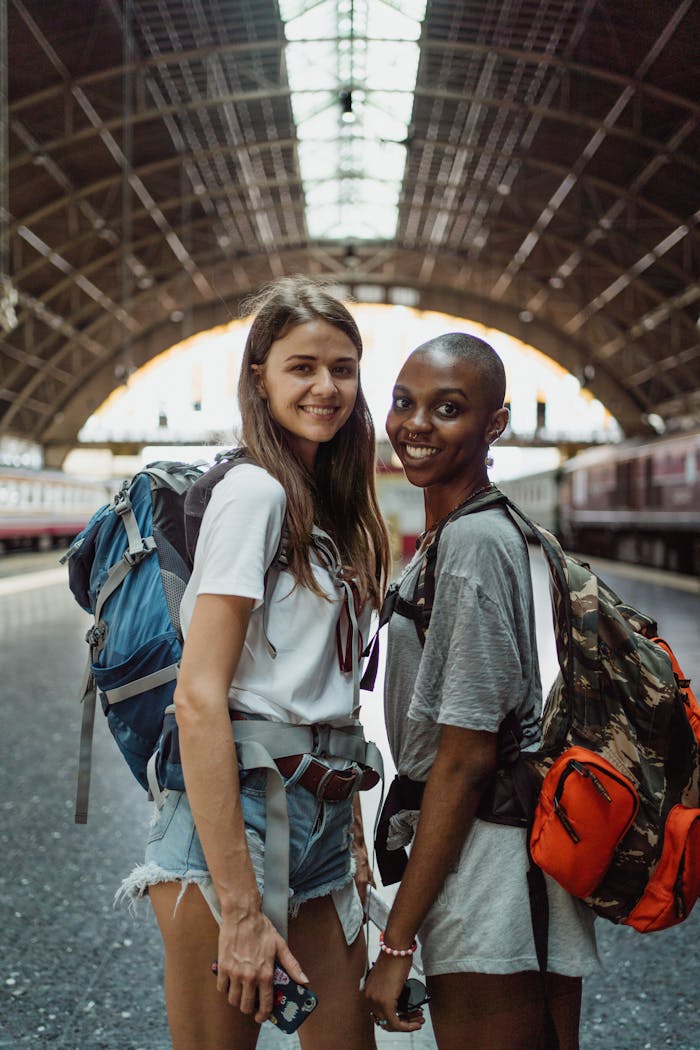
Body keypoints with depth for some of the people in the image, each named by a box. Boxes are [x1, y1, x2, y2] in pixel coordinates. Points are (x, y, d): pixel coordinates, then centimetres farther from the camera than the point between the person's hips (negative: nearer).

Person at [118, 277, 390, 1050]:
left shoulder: (333, 509, 15)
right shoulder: (254, 492, -10)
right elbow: (200, 699, -17)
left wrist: (352, 834, 12)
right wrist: (239, 909, -20)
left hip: (322, 817, 8)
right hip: (238, 812, -8)